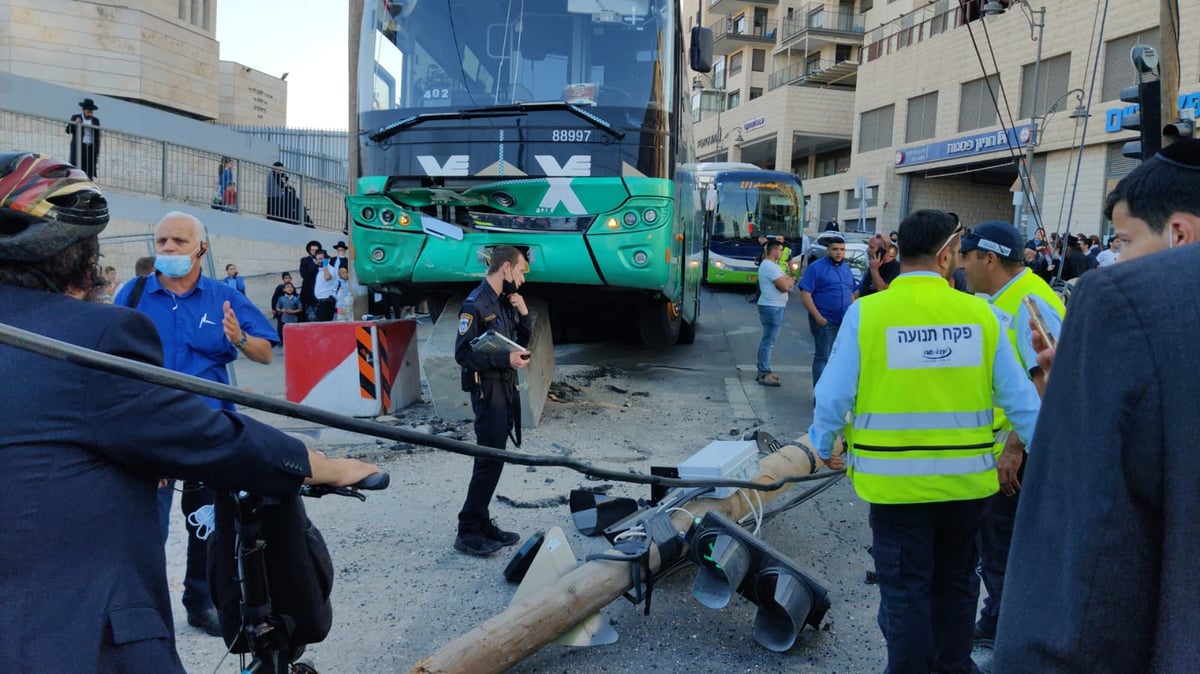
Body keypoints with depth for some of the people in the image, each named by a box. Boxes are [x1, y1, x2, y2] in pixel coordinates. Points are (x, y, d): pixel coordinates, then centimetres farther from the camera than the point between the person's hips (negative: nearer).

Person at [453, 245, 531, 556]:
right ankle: (468, 533, -1)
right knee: (489, 460, -9)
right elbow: (463, 353, -17)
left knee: (494, 459, 12)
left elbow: (523, 342, 17)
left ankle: (482, 524, 21)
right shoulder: (476, 304, -13)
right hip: (488, 389, -9)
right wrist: (505, 359, -21)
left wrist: (524, 314, 1)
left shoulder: (505, 302, 14)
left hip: (506, 387, 9)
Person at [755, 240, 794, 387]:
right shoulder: (770, 266, -17)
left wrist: (787, 280, -3)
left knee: (767, 340, 16)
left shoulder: (766, 264, 17)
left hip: (770, 306, 11)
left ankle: (763, 371, 23)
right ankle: (764, 375, -8)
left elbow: (782, 280, 17)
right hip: (772, 307, -11)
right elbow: (785, 287, -21)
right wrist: (791, 281, -1)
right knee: (769, 341, -9)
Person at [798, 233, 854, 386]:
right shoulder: (816, 267, -7)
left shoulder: (846, 268, 14)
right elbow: (805, 295, -13)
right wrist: (818, 317, -20)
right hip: (825, 322, -6)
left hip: (846, 322, 6)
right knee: (823, 358, -3)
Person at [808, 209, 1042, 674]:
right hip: (966, 477, 3)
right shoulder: (979, 313, -5)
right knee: (955, 579, 22)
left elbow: (834, 395, -9)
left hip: (895, 477, -2)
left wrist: (824, 446, 8)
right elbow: (1019, 396, -1)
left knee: (905, 587, 11)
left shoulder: (866, 313, -11)